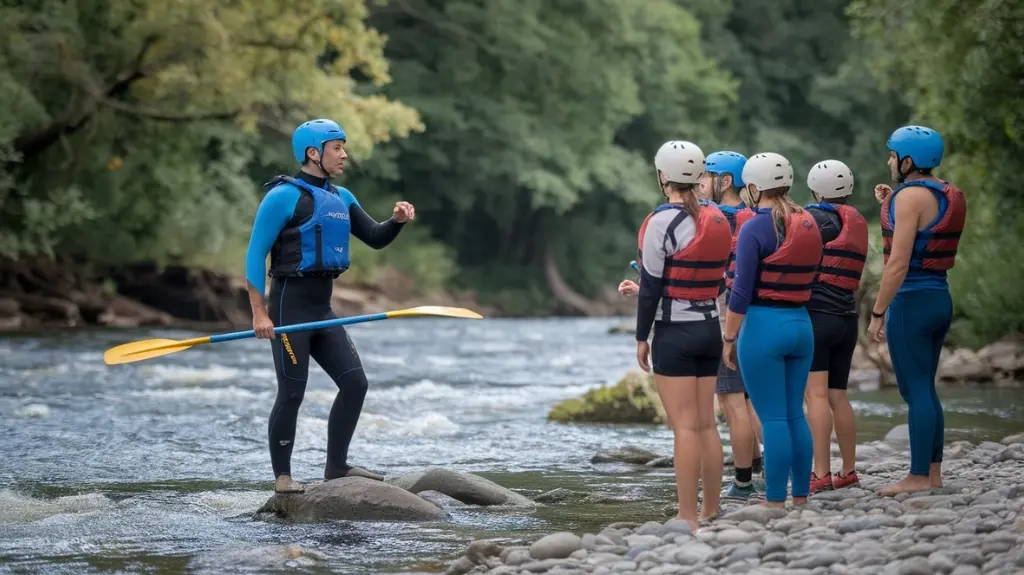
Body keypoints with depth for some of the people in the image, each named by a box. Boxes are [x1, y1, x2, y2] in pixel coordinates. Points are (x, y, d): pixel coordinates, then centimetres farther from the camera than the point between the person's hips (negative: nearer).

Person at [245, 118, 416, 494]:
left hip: (322, 311, 8)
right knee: (292, 394, -6)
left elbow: (375, 239, 16)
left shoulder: (341, 199, 13)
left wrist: (397, 220, -7)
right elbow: (255, 255, -13)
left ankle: (336, 467, 10)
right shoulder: (283, 197, -11)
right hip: (289, 308, -8)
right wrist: (259, 314, -19)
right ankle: (282, 477, 4)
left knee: (354, 383, 1)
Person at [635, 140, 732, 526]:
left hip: (674, 333, -7)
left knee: (684, 426, -7)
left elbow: (651, 286, -13)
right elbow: (716, 274, 12)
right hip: (711, 328, 7)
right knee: (707, 423, 11)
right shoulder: (716, 219, 8)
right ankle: (711, 511, 15)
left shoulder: (662, 222, -13)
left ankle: (688, 517, -8)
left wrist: (641, 337, -4)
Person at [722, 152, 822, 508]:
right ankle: (801, 499, 15)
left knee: (773, 418, -6)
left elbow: (741, 292, -12)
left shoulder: (756, 228, -11)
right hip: (801, 324, 7)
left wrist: (729, 338, -7)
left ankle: (775, 503, -5)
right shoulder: (809, 225, 9)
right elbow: (807, 280, 12)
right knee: (795, 414, 12)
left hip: (763, 325, -7)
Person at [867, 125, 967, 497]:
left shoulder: (911, 195, -14)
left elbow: (899, 262, -19)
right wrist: (890, 206, 22)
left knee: (915, 390, -6)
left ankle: (919, 477, -4)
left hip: (911, 300, -9)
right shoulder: (947, 195, 13)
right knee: (925, 389, 15)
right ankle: (933, 472, 17)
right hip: (940, 298, 9)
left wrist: (877, 313, -16)